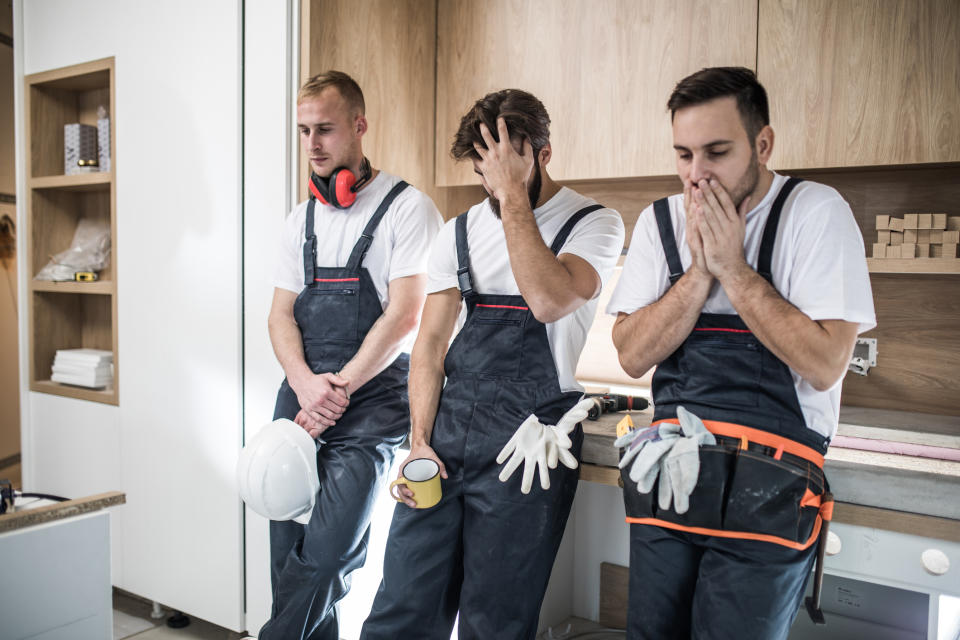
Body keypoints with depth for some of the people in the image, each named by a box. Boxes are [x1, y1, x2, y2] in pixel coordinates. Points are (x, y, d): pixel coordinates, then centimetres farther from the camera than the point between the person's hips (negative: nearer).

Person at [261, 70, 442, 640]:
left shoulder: (408, 208, -4)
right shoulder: (302, 220, 16)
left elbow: (404, 316, -10)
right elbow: (281, 314, 12)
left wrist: (338, 390, -11)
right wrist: (306, 383, -7)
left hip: (373, 399, -6)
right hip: (301, 394, 6)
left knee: (323, 556, -13)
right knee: (289, 556, 8)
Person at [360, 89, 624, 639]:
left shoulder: (594, 223, -2)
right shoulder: (461, 232, 13)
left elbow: (548, 300, -22)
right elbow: (432, 341, 11)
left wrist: (514, 196, -16)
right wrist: (420, 440, 1)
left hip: (527, 442, -4)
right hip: (449, 428, 5)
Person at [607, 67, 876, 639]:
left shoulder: (817, 213, -6)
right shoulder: (660, 221, 5)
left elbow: (825, 364, -15)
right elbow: (633, 355, -1)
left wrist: (732, 268, -15)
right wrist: (700, 270, -11)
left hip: (767, 489, -3)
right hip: (668, 472, 4)